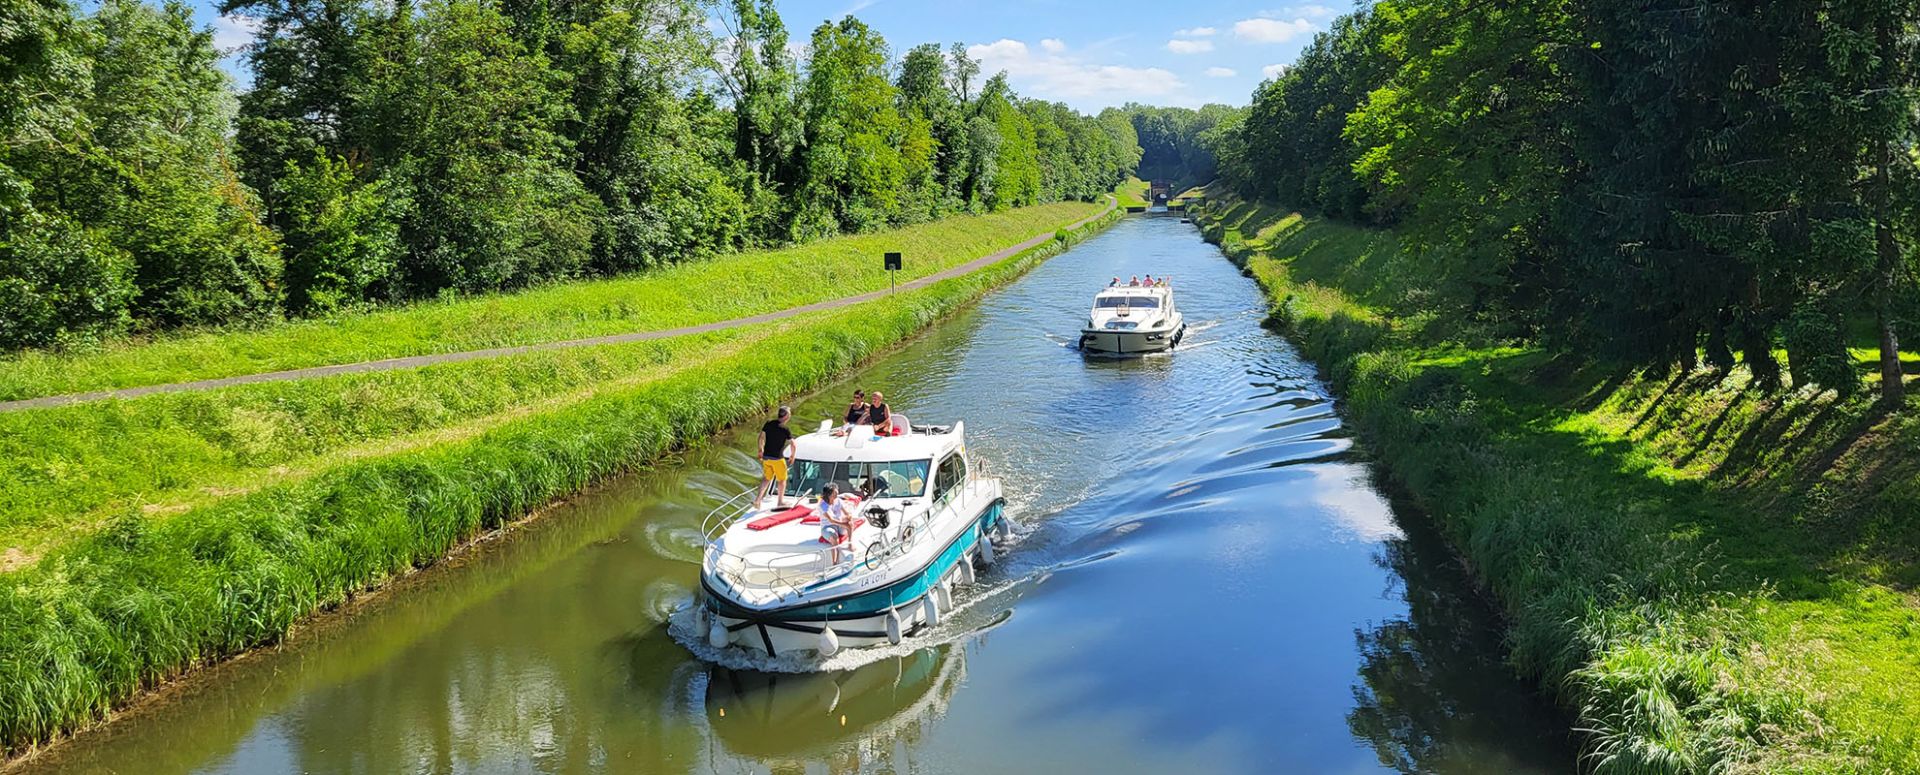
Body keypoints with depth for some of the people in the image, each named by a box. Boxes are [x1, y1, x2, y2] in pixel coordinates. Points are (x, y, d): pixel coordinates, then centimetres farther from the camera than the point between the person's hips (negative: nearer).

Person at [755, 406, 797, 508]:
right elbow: (793, 446, -13)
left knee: (767, 478, 20)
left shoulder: (768, 424, -1)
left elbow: (761, 438, 9)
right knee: (782, 480, 13)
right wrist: (792, 456, 4)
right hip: (777, 458, -5)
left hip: (766, 456, 5)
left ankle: (758, 498, 12)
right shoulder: (785, 430, -15)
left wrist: (761, 450, 22)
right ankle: (780, 502, 21)